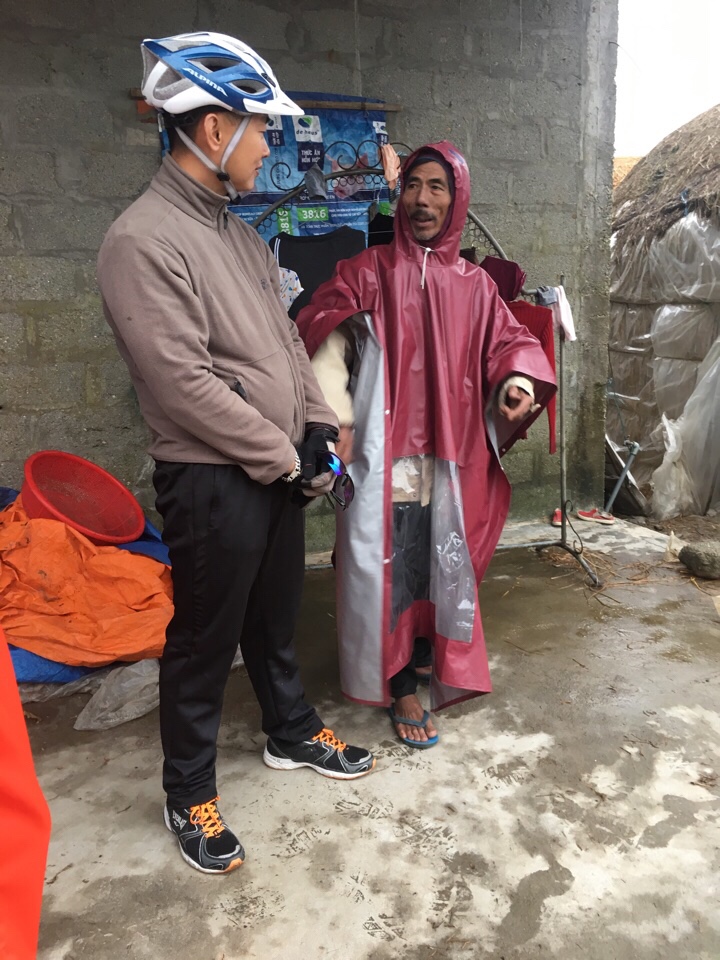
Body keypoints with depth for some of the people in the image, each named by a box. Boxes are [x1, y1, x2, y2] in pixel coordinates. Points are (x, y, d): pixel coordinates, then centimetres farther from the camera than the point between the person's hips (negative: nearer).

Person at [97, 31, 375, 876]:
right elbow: (184, 385, -22)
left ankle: (292, 733, 44)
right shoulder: (142, 240, -17)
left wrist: (316, 427, 3)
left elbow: (286, 339, 15)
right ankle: (188, 794, 29)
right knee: (204, 642, 8)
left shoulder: (237, 233, 11)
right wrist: (285, 456, -14)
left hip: (279, 471, 8)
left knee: (275, 618, 22)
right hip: (210, 481, -8)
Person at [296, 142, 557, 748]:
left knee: (440, 563, 14)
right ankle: (401, 688, 20)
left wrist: (519, 382, -15)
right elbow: (326, 346, -8)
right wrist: (336, 421, -21)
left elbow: (507, 343, 9)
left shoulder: (474, 285, 10)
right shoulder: (367, 274, 0)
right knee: (389, 567, 2)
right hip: (384, 452, -3)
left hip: (449, 454, 4)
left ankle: (426, 658, 40)